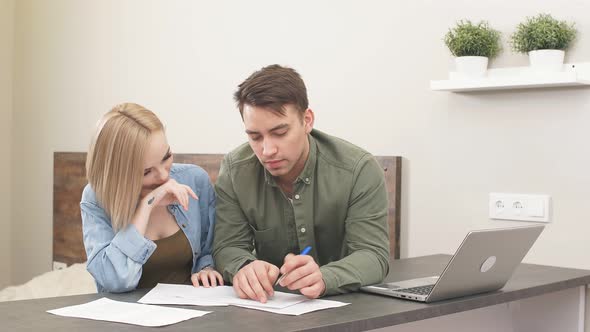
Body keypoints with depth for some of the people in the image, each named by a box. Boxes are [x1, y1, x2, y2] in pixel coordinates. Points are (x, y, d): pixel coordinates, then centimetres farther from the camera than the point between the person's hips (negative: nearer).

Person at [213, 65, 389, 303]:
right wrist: (244, 268, -30)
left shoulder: (359, 170, -15)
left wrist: (323, 279, -39)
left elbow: (373, 255, -18)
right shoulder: (234, 170, -7)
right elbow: (228, 247, -6)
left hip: (348, 307, -1)